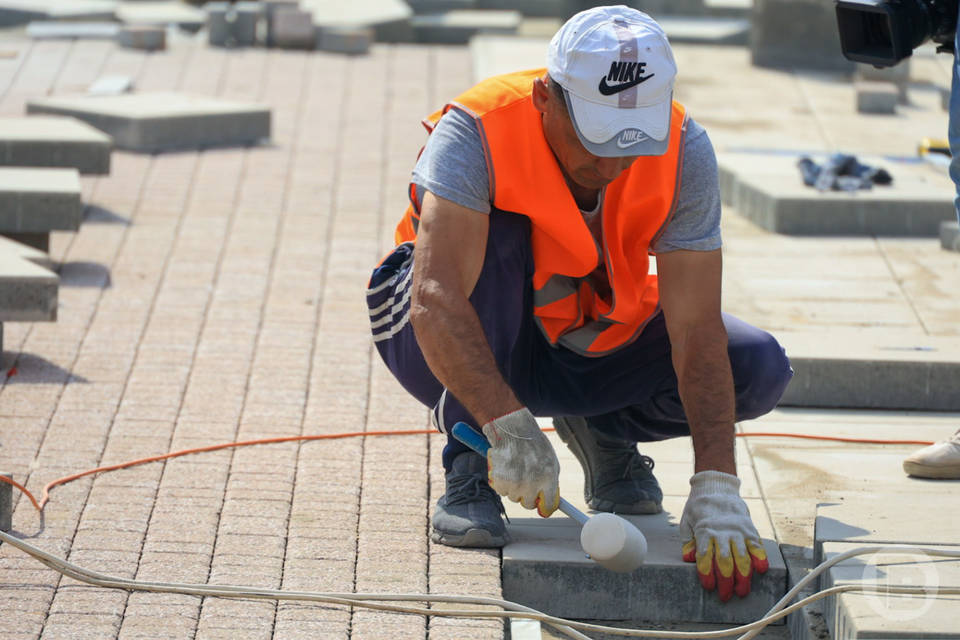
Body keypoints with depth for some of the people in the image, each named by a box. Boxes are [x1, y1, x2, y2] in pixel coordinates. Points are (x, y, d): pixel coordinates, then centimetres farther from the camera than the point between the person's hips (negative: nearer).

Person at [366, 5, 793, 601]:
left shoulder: (685, 151, -22)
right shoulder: (476, 131, -31)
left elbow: (698, 334, -28)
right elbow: (436, 302, -42)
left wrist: (716, 491, -39)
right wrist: (509, 425, -55)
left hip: (592, 343, 3)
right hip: (462, 351, -3)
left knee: (760, 368, -19)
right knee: (494, 233, -34)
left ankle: (606, 431, 10)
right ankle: (470, 468, -21)